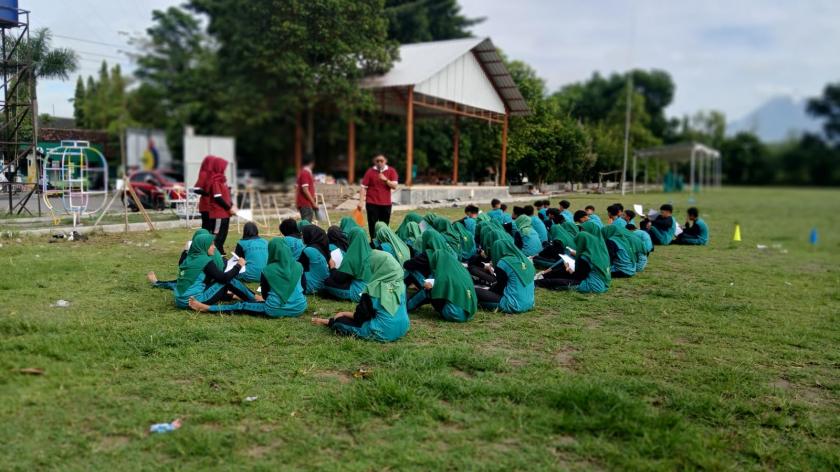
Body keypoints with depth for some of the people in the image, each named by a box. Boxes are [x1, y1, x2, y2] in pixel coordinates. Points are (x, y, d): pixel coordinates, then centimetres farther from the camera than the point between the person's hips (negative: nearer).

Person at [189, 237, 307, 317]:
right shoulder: (298, 266, 0)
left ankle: (207, 308, 21)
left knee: (241, 306, 13)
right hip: (299, 308, 3)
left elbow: (265, 295, 6)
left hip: (275, 310, -3)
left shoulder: (268, 270, -6)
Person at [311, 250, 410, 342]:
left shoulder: (373, 288, -15)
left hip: (382, 332, -6)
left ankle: (326, 322, 36)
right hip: (403, 329, 6)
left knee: (340, 318, 11)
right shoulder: (401, 285, 0)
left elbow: (361, 315, -7)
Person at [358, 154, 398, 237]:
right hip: (372, 203, -1)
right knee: (372, 225, -2)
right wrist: (360, 202, -9)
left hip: (386, 203, 1)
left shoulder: (391, 171, 5)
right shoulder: (370, 172, 0)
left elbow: (394, 186, -3)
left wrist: (385, 180, -20)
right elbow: (363, 187, -2)